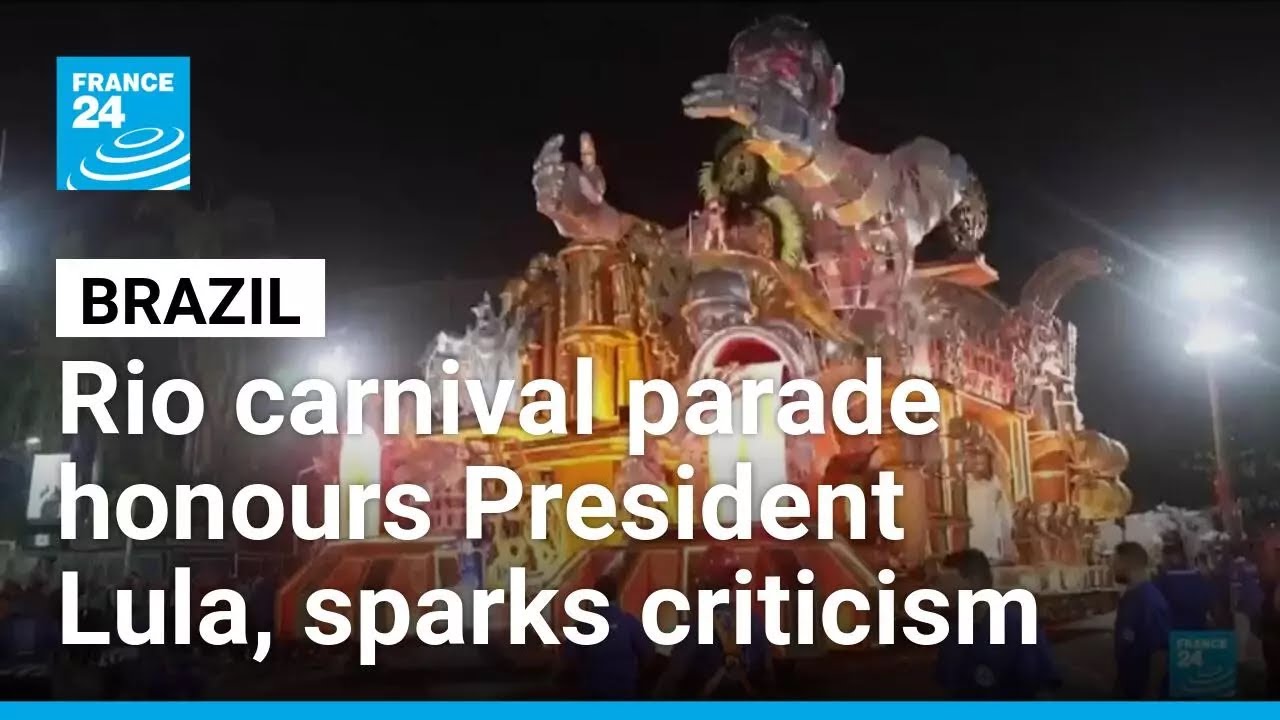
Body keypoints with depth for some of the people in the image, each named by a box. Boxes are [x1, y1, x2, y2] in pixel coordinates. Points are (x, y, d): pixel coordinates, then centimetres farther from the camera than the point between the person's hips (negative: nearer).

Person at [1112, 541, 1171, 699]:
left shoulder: (1150, 600, -23)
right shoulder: (1129, 597, 7)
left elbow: (1160, 650, -26)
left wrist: (1152, 692, -23)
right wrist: (1121, 683, 17)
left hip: (1147, 690, -9)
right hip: (1130, 688, 9)